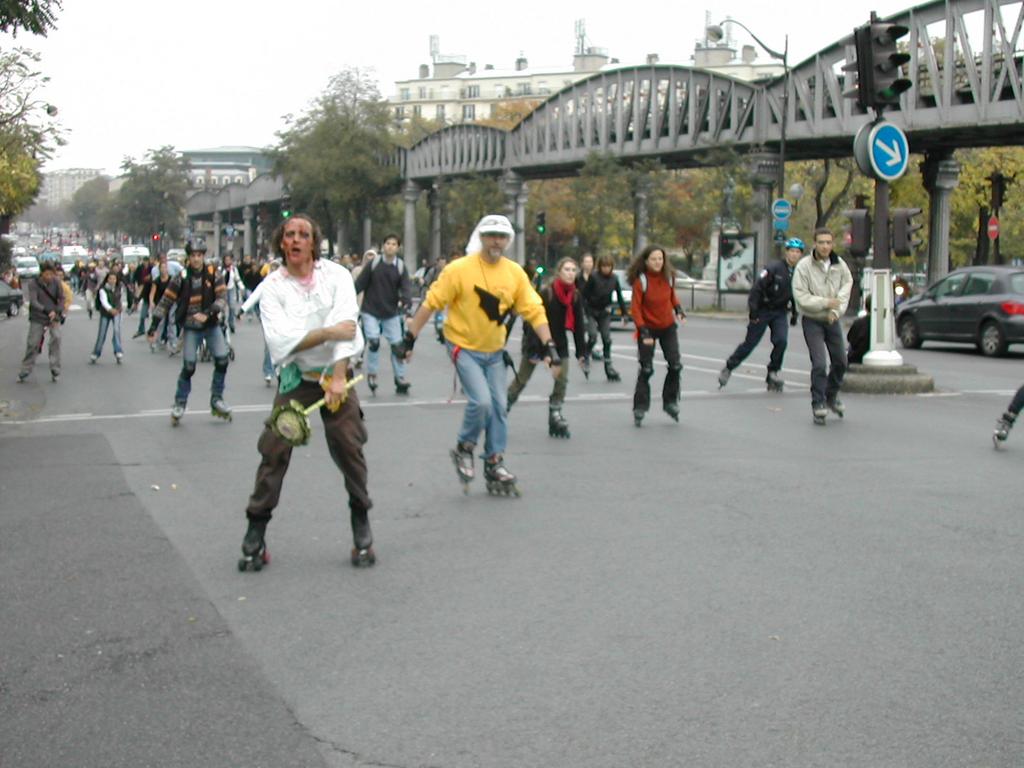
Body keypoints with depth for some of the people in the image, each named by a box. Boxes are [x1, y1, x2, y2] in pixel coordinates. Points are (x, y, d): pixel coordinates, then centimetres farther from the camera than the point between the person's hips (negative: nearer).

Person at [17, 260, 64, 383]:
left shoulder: (56, 282, -4)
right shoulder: (34, 284, -10)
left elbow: (61, 299, 0)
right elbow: (33, 302, -19)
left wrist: (57, 313, -15)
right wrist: (47, 311, -33)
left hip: (54, 317, 1)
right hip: (38, 319, -1)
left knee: (56, 338, -18)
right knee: (32, 344, 1)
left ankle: (55, 371, -9)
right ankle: (25, 371, 17)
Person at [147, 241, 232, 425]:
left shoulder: (214, 274, -6)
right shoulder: (181, 278, -7)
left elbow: (222, 298, -12)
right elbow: (165, 302, -3)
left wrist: (208, 313, -29)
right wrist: (153, 326, -6)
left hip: (212, 325, 2)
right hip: (191, 328, -1)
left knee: (222, 361, -8)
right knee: (188, 367, -7)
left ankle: (216, 400, 10)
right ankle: (180, 403, 10)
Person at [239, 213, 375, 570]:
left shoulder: (336, 276, -4)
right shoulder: (272, 286, -3)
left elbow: (346, 325, -15)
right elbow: (281, 338, -16)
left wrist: (339, 377, -24)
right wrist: (328, 332, -23)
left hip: (335, 373, 0)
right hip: (296, 377, 0)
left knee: (348, 446, -6)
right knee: (274, 448, -7)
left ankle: (361, 528, 12)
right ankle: (256, 532, 5)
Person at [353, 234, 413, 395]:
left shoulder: (401, 266, -2)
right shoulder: (373, 263, -6)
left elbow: (406, 286, -12)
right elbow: (360, 284, -4)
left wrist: (405, 299, -33)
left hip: (391, 313, 2)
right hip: (371, 311, -2)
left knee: (397, 344, 1)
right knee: (373, 341, -14)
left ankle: (400, 378, 12)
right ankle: (371, 374, 6)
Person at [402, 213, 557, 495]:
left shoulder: (515, 273, -3)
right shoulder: (459, 269, -15)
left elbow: (534, 310, -2)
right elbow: (430, 304, -10)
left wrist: (549, 345, -11)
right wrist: (411, 337, -10)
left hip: (494, 351, 5)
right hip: (463, 347, -5)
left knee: (499, 406, 6)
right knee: (481, 401, -18)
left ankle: (494, 465, 20)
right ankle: (463, 449, 7)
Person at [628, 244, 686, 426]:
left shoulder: (669, 277, -4)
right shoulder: (641, 281, -18)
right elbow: (635, 308, -15)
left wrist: (679, 310, -4)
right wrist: (643, 331, -22)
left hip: (668, 327, 4)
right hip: (648, 328, -4)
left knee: (676, 365, 0)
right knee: (646, 369, -3)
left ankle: (670, 402, 18)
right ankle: (640, 408, 8)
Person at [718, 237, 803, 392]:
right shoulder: (774, 268, -16)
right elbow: (757, 288, -15)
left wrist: (794, 315, 15)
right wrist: (753, 311, -18)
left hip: (780, 313, 4)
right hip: (763, 310, -3)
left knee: (781, 341, -16)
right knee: (750, 343, 2)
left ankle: (772, 373, 2)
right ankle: (728, 368, 19)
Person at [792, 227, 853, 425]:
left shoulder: (840, 265, -2)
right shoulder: (803, 266, -15)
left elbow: (846, 289, 1)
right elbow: (801, 297, -18)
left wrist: (836, 310, -13)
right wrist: (825, 303, -23)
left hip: (833, 320, 5)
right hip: (812, 321, -5)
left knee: (840, 362, 13)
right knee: (819, 364, -11)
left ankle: (831, 396, 36)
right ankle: (819, 405, 0)